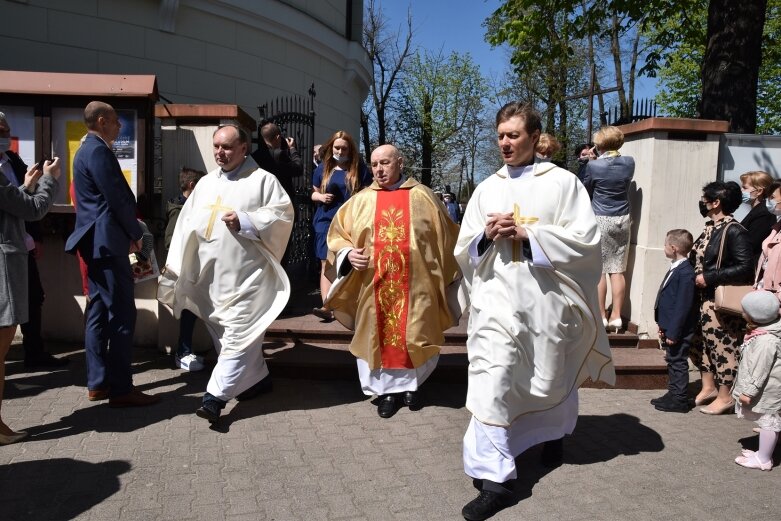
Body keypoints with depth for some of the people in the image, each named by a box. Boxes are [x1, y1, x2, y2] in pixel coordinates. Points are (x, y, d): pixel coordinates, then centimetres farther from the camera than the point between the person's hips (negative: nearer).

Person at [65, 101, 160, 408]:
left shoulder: (86, 150, 19)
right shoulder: (99, 151, -13)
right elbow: (118, 199, -17)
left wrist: (126, 234, 15)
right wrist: (135, 234, -4)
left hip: (95, 240, 11)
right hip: (107, 240, -11)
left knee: (99, 311, 12)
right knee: (122, 314, -8)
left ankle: (98, 383, 18)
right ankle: (121, 389, -3)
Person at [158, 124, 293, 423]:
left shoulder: (263, 180, -2)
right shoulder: (206, 183, 15)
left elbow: (283, 214, -9)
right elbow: (187, 224, 14)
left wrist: (244, 221, -17)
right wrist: (174, 263, 9)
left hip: (247, 274, -7)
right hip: (211, 275, 7)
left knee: (238, 335, -9)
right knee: (222, 332, 13)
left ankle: (215, 396, -8)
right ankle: (257, 378, 29)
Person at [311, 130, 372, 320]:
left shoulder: (359, 168, 4)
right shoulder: (323, 168, 9)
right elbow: (314, 193, 17)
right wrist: (321, 197, -5)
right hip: (326, 221, 1)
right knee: (327, 264, -7)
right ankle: (327, 307, -12)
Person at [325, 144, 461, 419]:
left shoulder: (422, 197, 3)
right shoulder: (361, 200, 6)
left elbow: (445, 238, 7)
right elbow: (338, 234, 9)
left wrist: (445, 275, 2)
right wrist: (348, 253, -11)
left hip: (415, 284, -1)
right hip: (373, 284, 1)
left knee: (415, 336, 6)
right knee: (378, 335, 7)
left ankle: (411, 384, 29)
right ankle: (388, 389, 24)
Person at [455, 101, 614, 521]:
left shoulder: (562, 183, 0)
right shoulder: (486, 189, 9)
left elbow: (585, 238, -8)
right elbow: (463, 250, 10)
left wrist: (528, 233, -16)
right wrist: (486, 235, -11)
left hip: (546, 300, -1)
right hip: (498, 301, 2)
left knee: (551, 379, 17)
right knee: (491, 384, -8)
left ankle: (553, 434, 48)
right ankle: (495, 479, 1)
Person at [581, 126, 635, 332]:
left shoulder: (593, 166, -12)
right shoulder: (629, 163, 1)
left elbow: (585, 190, -1)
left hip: (600, 220, -4)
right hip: (623, 219, 4)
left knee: (599, 270, 2)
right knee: (618, 270, 7)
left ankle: (601, 316, 6)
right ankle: (616, 316, 11)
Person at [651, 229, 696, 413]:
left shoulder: (685, 273, -21)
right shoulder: (675, 269, 10)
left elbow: (683, 306, -23)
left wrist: (673, 332, -21)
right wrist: (664, 327, 16)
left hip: (678, 331, -10)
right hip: (669, 328, 10)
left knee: (678, 363, 1)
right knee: (672, 361, 18)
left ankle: (679, 401, 12)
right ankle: (673, 394, 30)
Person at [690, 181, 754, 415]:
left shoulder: (734, 231, -16)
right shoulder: (711, 227, 9)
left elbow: (745, 268, -20)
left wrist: (709, 277, -20)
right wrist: (696, 274, 3)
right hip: (705, 298, 9)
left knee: (723, 346, 2)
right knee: (701, 342, 16)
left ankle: (725, 397, 15)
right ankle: (708, 388, 31)